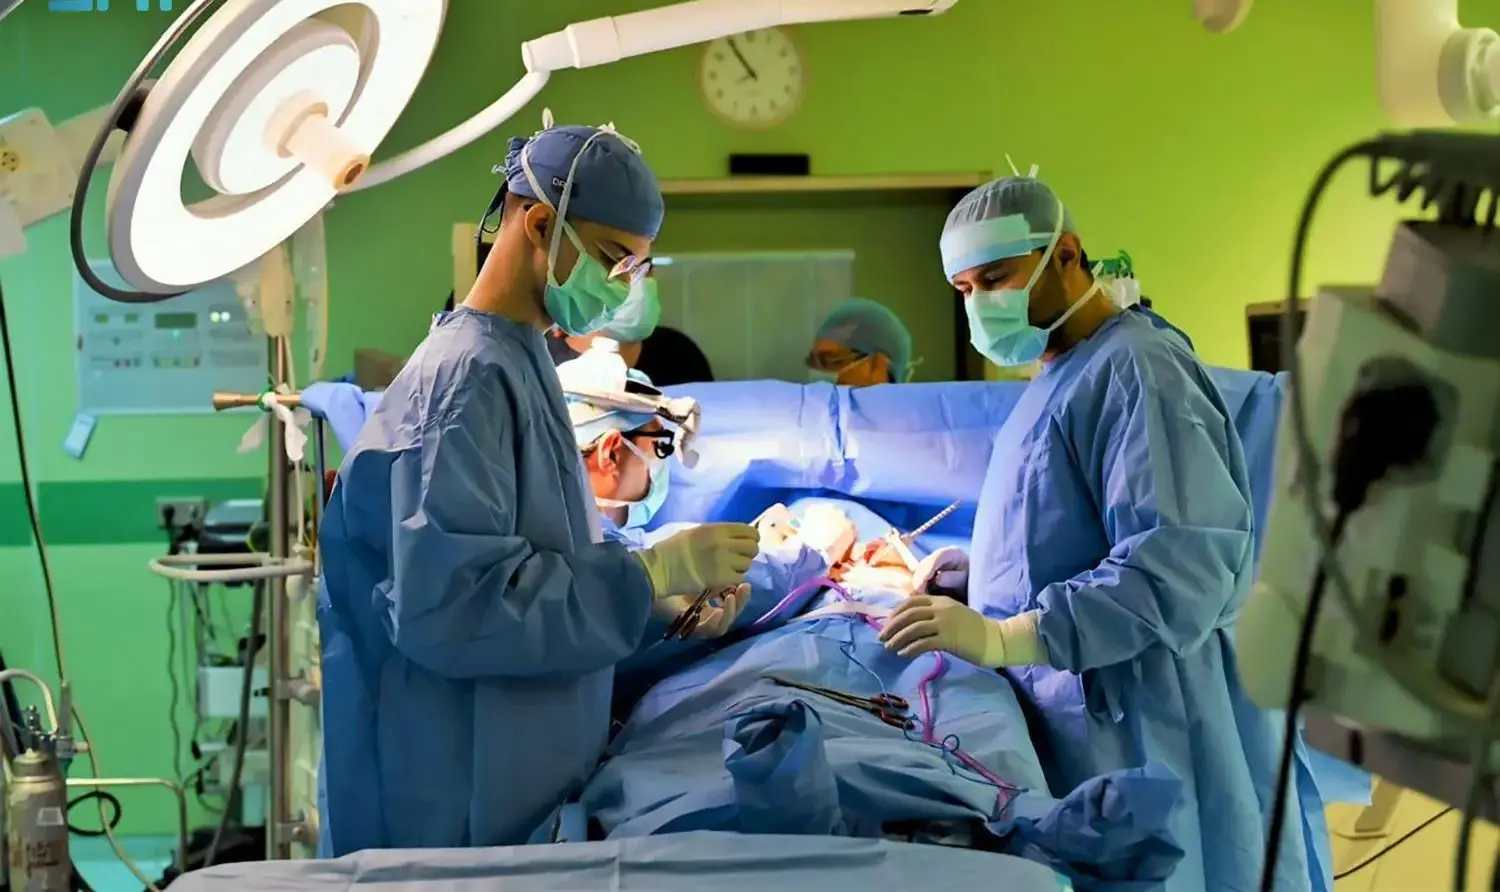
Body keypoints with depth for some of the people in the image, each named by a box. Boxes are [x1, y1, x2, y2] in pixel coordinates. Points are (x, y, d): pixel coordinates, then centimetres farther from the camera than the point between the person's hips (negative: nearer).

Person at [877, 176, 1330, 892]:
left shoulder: (1133, 366, -14)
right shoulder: (1063, 375, 20)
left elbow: (1183, 559, -26)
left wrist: (1002, 637, -30)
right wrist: (982, 570, 14)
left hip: (1135, 731, -10)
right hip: (1072, 721, 10)